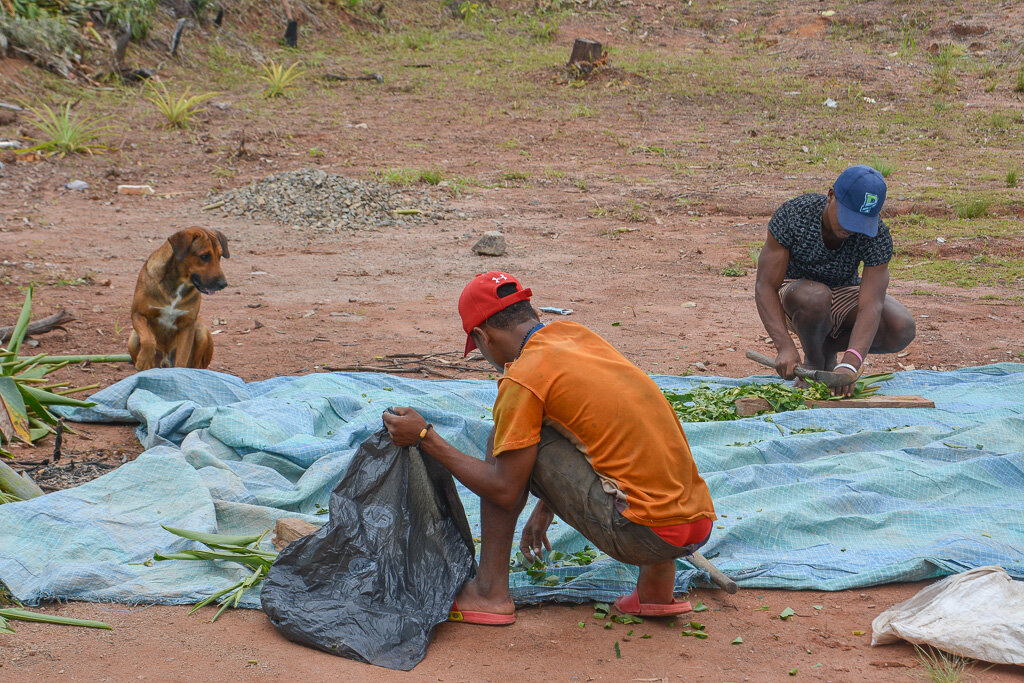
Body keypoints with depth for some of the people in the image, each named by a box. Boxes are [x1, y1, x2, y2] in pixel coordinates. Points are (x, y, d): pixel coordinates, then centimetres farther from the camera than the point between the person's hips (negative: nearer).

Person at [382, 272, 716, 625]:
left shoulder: (524, 379, -9)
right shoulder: (575, 334, 15)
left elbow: (505, 490, -5)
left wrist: (425, 437, 4)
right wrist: (544, 511, 40)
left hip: (644, 534, -7)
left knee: (508, 440, 4)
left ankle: (490, 592, 9)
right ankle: (657, 583, 18)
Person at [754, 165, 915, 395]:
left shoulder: (877, 236, -25)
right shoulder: (792, 215, -28)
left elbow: (871, 305, -34)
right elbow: (765, 286, -28)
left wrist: (850, 363, -50)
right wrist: (785, 347, -42)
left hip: (844, 294, 2)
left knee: (902, 330, -25)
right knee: (815, 298, -39)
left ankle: (828, 348, 2)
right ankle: (813, 359, -7)